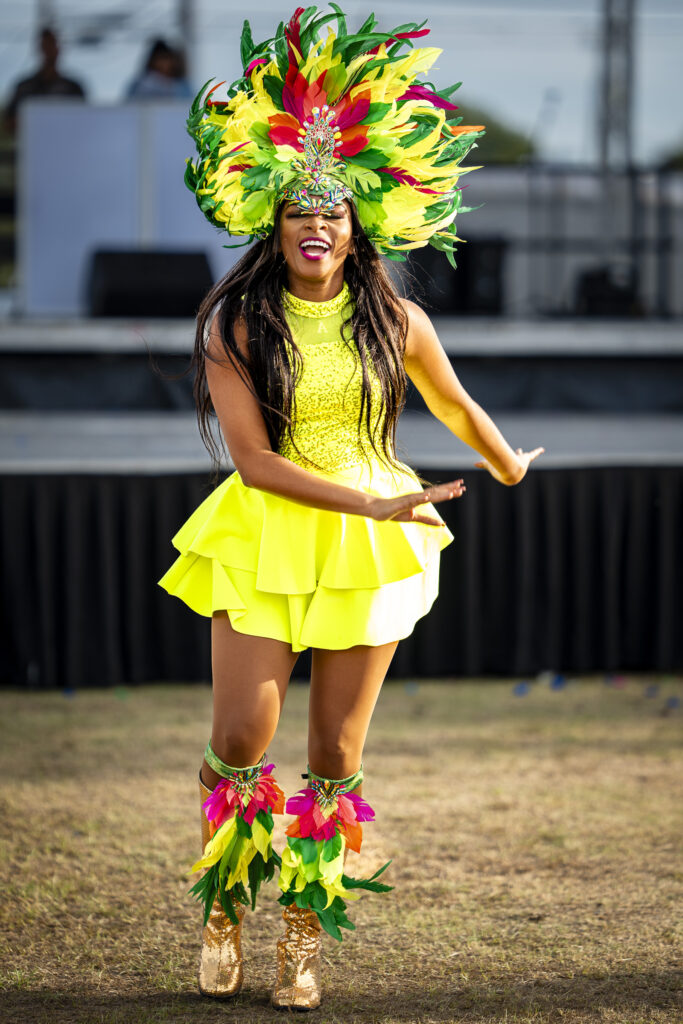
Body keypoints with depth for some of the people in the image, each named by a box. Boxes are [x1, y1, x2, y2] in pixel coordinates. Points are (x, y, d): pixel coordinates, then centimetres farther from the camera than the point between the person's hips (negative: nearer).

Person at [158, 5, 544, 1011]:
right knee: (242, 740, -8)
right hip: (262, 541, -1)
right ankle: (222, 910, 14)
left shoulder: (394, 321, -1)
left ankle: (305, 936, 14)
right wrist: (375, 502, -18)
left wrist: (511, 470, 34)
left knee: (337, 752, 3)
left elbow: (456, 406, 19)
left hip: (371, 550, 1)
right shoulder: (235, 322, -6)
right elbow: (254, 459, -12)